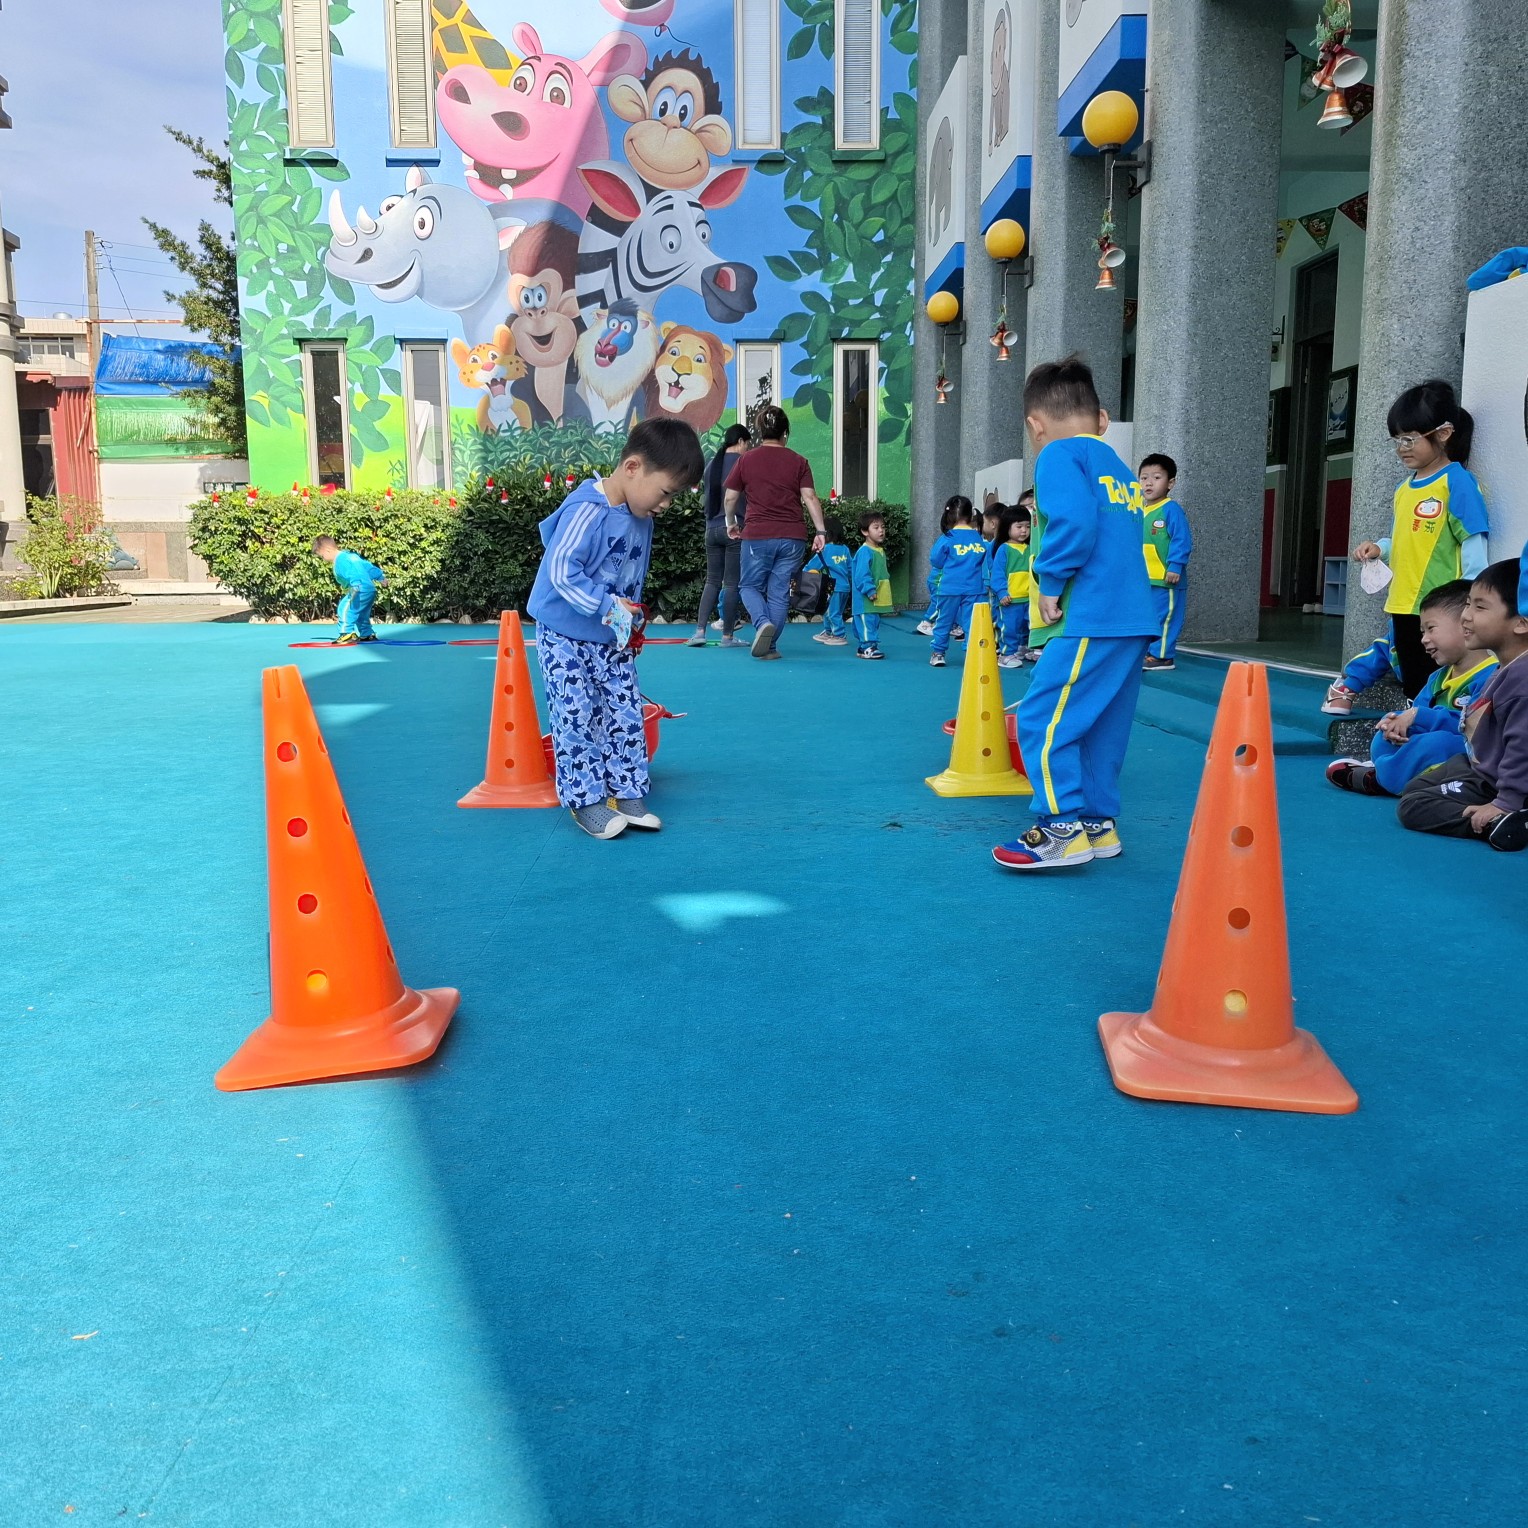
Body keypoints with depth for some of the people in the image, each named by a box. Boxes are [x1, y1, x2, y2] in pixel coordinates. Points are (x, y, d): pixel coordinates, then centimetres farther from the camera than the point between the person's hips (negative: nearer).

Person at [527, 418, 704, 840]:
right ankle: (585, 800, 6)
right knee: (577, 717, -4)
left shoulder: (641, 519, 4)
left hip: (612, 639, 8)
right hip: (564, 635, -8)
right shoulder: (586, 511, -24)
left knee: (626, 714, 7)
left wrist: (633, 622, 9)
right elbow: (561, 571, -30)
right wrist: (608, 606, -34)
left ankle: (628, 793, 16)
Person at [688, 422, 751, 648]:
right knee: (731, 583, 1)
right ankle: (727, 636, 4)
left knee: (712, 581, 11)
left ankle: (700, 631, 1)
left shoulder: (712, 463, 11)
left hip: (712, 528, 5)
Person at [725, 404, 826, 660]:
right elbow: (810, 497, -4)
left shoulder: (746, 460, 2)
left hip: (757, 536, -1)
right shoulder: (798, 462, 3)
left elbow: (730, 498, 6)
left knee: (750, 586, 14)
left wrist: (731, 523, 23)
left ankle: (763, 623, -13)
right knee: (779, 593, 9)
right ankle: (768, 647, 10)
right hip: (792, 538, 1)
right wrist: (820, 531, 0)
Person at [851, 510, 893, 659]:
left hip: (878, 599, 10)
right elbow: (862, 574, -20)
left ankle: (868, 647, 20)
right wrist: (870, 590, -24)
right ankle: (867, 647, -4)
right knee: (867, 622, -7)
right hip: (866, 599, -10)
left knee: (875, 622, 13)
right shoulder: (864, 551, -15)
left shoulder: (880, 551, 15)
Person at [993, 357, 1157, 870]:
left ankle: (1063, 831, -4)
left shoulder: (1060, 454, -4)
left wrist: (1050, 582, -11)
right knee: (1103, 727, 16)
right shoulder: (1119, 466, 22)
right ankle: (1099, 823, 23)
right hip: (1134, 619, 9)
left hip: (1091, 621, -9)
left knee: (1042, 720, -5)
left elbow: (1072, 523, -21)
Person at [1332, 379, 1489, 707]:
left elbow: (1473, 552, -11)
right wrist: (1380, 548, 1)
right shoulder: (1405, 487, 12)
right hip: (1402, 606, 7)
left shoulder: (1457, 482, -10)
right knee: (1412, 688, 15)